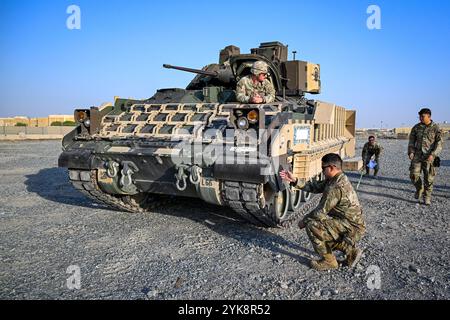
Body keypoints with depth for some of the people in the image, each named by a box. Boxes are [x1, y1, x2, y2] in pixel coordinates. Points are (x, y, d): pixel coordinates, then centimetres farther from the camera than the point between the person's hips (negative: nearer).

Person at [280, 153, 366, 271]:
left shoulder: (336, 187, -27)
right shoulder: (334, 180, 4)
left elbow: (320, 212, -23)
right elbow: (314, 187, 7)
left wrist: (304, 221, -7)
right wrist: (294, 181, 0)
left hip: (352, 228, -10)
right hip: (351, 223, 10)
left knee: (312, 225, -19)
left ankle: (328, 261, -3)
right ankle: (351, 250, 21)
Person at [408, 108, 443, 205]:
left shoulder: (435, 128, -2)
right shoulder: (416, 127, 6)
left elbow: (439, 143, -7)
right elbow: (411, 141, 11)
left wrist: (433, 154, -20)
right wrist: (411, 152, -5)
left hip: (429, 156, -2)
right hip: (417, 155, 2)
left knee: (429, 178, 0)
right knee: (414, 175, -9)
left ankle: (427, 198, 14)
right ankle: (419, 188, 21)